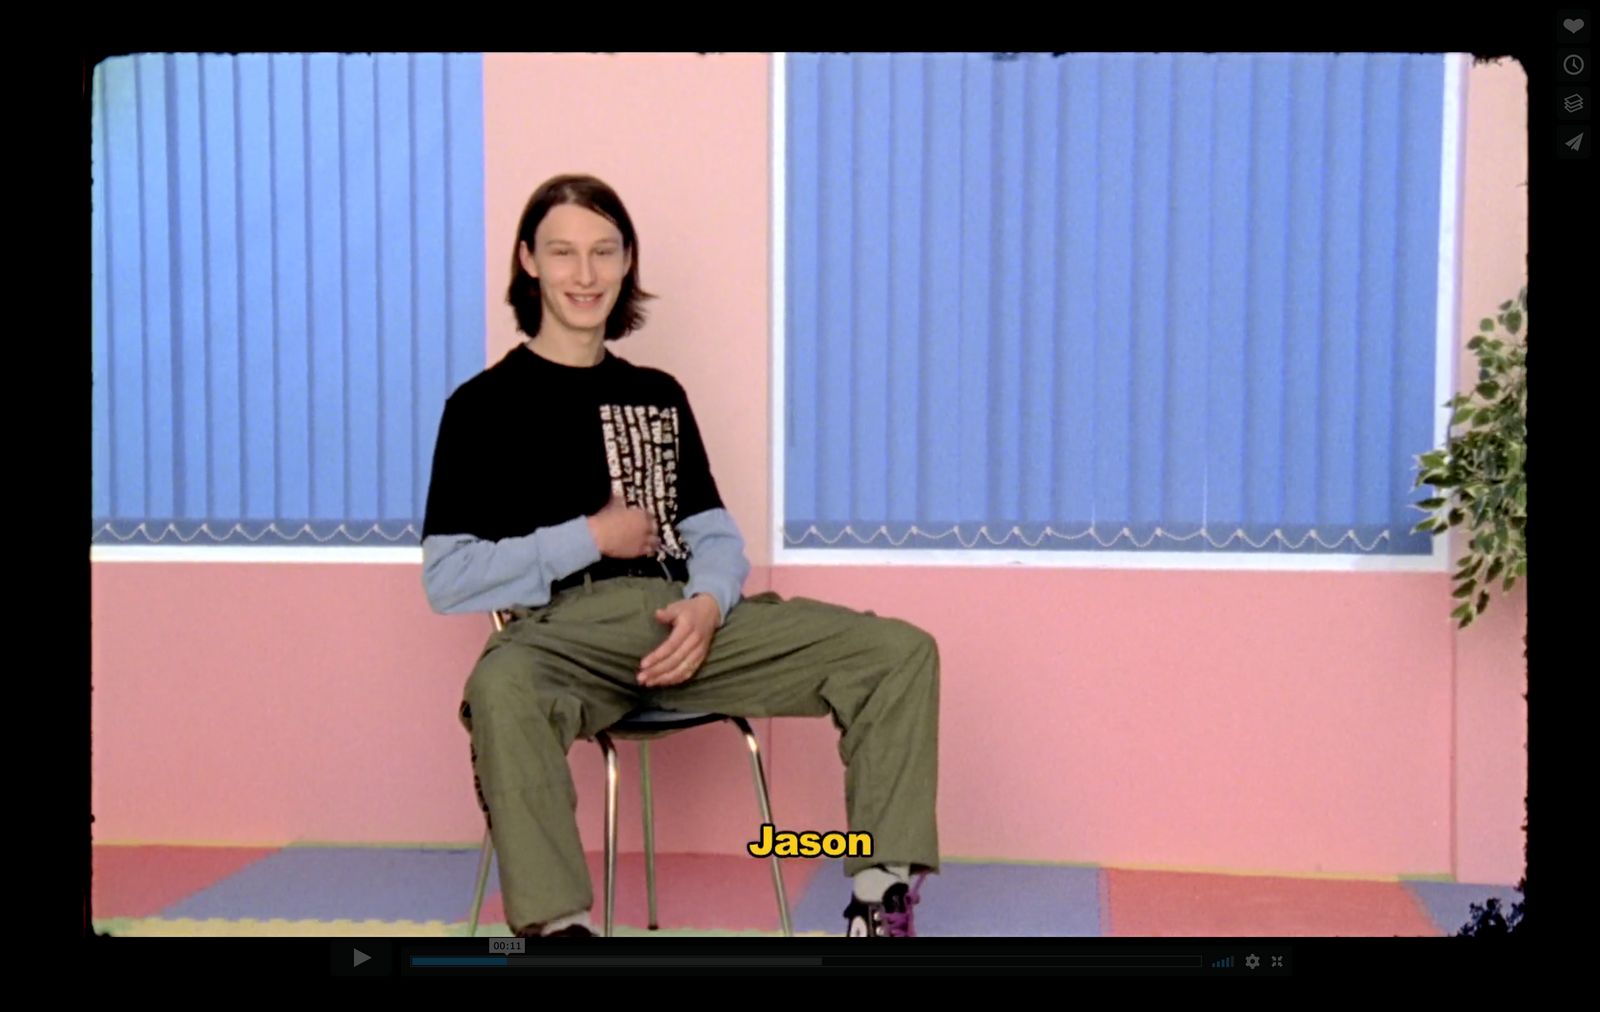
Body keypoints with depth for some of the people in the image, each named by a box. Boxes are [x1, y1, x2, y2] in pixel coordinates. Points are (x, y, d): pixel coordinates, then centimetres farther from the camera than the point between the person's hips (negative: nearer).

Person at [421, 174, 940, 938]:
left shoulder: (657, 394, 23)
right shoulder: (485, 404, 8)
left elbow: (714, 533, 16)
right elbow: (446, 579, 0)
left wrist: (709, 605, -7)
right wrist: (591, 538, -5)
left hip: (689, 617, 5)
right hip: (566, 629, -4)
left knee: (901, 652, -13)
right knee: (501, 689, -42)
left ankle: (881, 903, -18)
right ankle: (560, 929, -45)